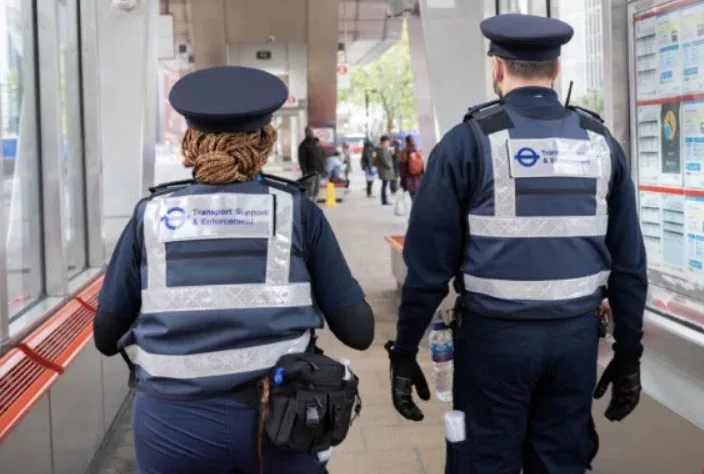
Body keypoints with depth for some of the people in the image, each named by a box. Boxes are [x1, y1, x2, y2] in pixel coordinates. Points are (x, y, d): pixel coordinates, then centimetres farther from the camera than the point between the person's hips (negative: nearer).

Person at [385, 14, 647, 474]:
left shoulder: (470, 141, -6)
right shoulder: (600, 142, 5)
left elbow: (430, 260, -7)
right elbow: (629, 263, 6)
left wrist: (405, 352, 1)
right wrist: (629, 354, 14)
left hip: (494, 334, -3)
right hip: (577, 334, 4)